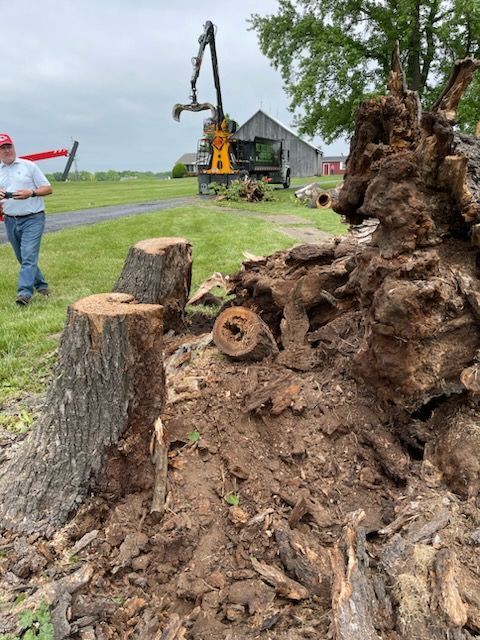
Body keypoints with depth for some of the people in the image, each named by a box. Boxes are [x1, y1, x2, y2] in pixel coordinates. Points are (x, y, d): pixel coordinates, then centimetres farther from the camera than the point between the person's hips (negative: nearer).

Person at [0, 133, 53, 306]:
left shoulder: (29, 166, 1)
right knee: (23, 258, 12)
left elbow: (48, 188, -1)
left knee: (29, 256, -15)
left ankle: (24, 292, -20)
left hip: (33, 219, -5)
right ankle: (40, 285, 28)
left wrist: (31, 193, -17)